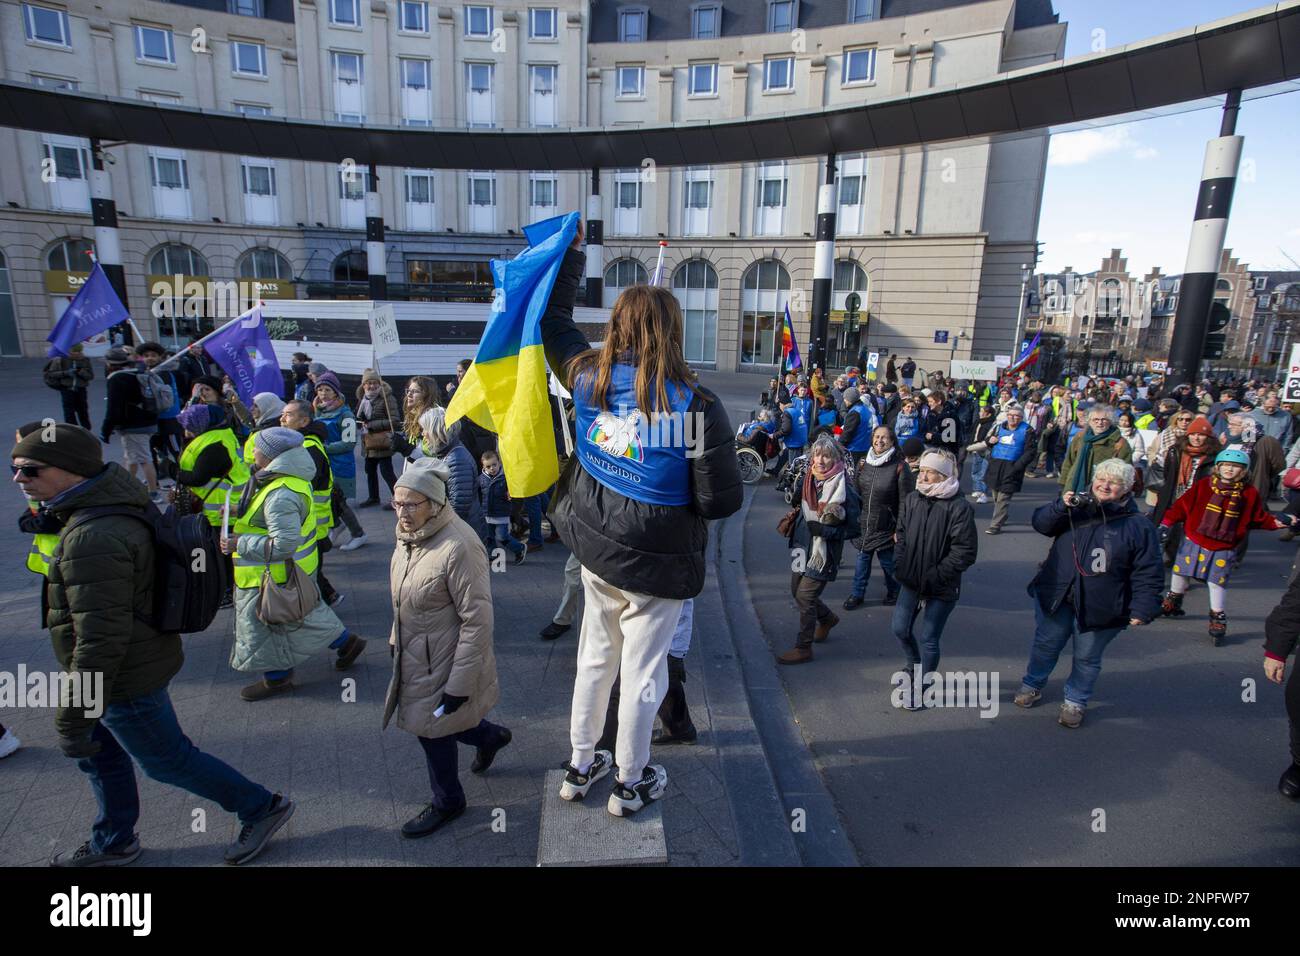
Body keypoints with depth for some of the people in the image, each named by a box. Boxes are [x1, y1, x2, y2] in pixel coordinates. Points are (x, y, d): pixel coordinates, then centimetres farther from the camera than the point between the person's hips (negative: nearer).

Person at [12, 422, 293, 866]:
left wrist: (72, 719, -22)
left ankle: (261, 808, 23)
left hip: (125, 679, -10)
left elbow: (100, 638, -31)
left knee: (166, 759, 9)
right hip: (135, 660, 10)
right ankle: (113, 844, 45)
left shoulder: (93, 538, -32)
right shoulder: (114, 510, 2)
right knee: (100, 755, 24)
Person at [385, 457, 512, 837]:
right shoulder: (410, 534, -3)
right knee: (430, 721, 22)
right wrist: (397, 638, 20)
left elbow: (478, 620, -26)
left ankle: (447, 802, 39)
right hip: (415, 656, 8)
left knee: (433, 728, 11)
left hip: (442, 663, -8)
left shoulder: (458, 547, -30)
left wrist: (459, 684, -22)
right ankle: (490, 736, 49)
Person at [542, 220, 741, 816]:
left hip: (595, 547, 5)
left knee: (594, 658, 23)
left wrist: (573, 250, 22)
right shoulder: (694, 404, -20)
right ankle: (631, 783, 35)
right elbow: (723, 500, -19)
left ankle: (581, 766, 42)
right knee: (641, 674, 13)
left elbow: (553, 320, 14)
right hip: (656, 562, -5)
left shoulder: (588, 377, -7)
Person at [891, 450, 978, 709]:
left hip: (942, 588, -5)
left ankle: (921, 685, 27)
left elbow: (965, 551, -18)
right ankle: (915, 664, 42)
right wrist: (900, 567, -3)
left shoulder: (959, 507, -19)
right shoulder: (911, 500, -3)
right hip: (911, 581, 5)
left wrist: (934, 577, -19)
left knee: (929, 639, 5)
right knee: (900, 629, 11)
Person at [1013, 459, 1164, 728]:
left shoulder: (1139, 526, -7)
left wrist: (1142, 610, -13)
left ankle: (1075, 701, 35)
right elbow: (1041, 524, -7)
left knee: (1087, 658, 14)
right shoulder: (1076, 508, 1)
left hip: (1099, 608, -2)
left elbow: (1148, 574, -8)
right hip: (1056, 596, 2)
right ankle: (1032, 685, 39)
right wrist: (1061, 505, -24)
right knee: (1045, 645, 17)